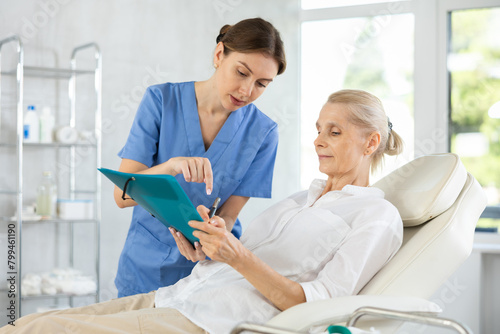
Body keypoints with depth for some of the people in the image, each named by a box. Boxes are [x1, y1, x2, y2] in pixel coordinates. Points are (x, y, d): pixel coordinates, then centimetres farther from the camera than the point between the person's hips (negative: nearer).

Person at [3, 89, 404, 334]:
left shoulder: (379, 217, 3)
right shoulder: (299, 199, 28)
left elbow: (318, 301, -9)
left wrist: (239, 257, -20)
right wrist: (206, 245, 1)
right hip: (173, 297, 8)